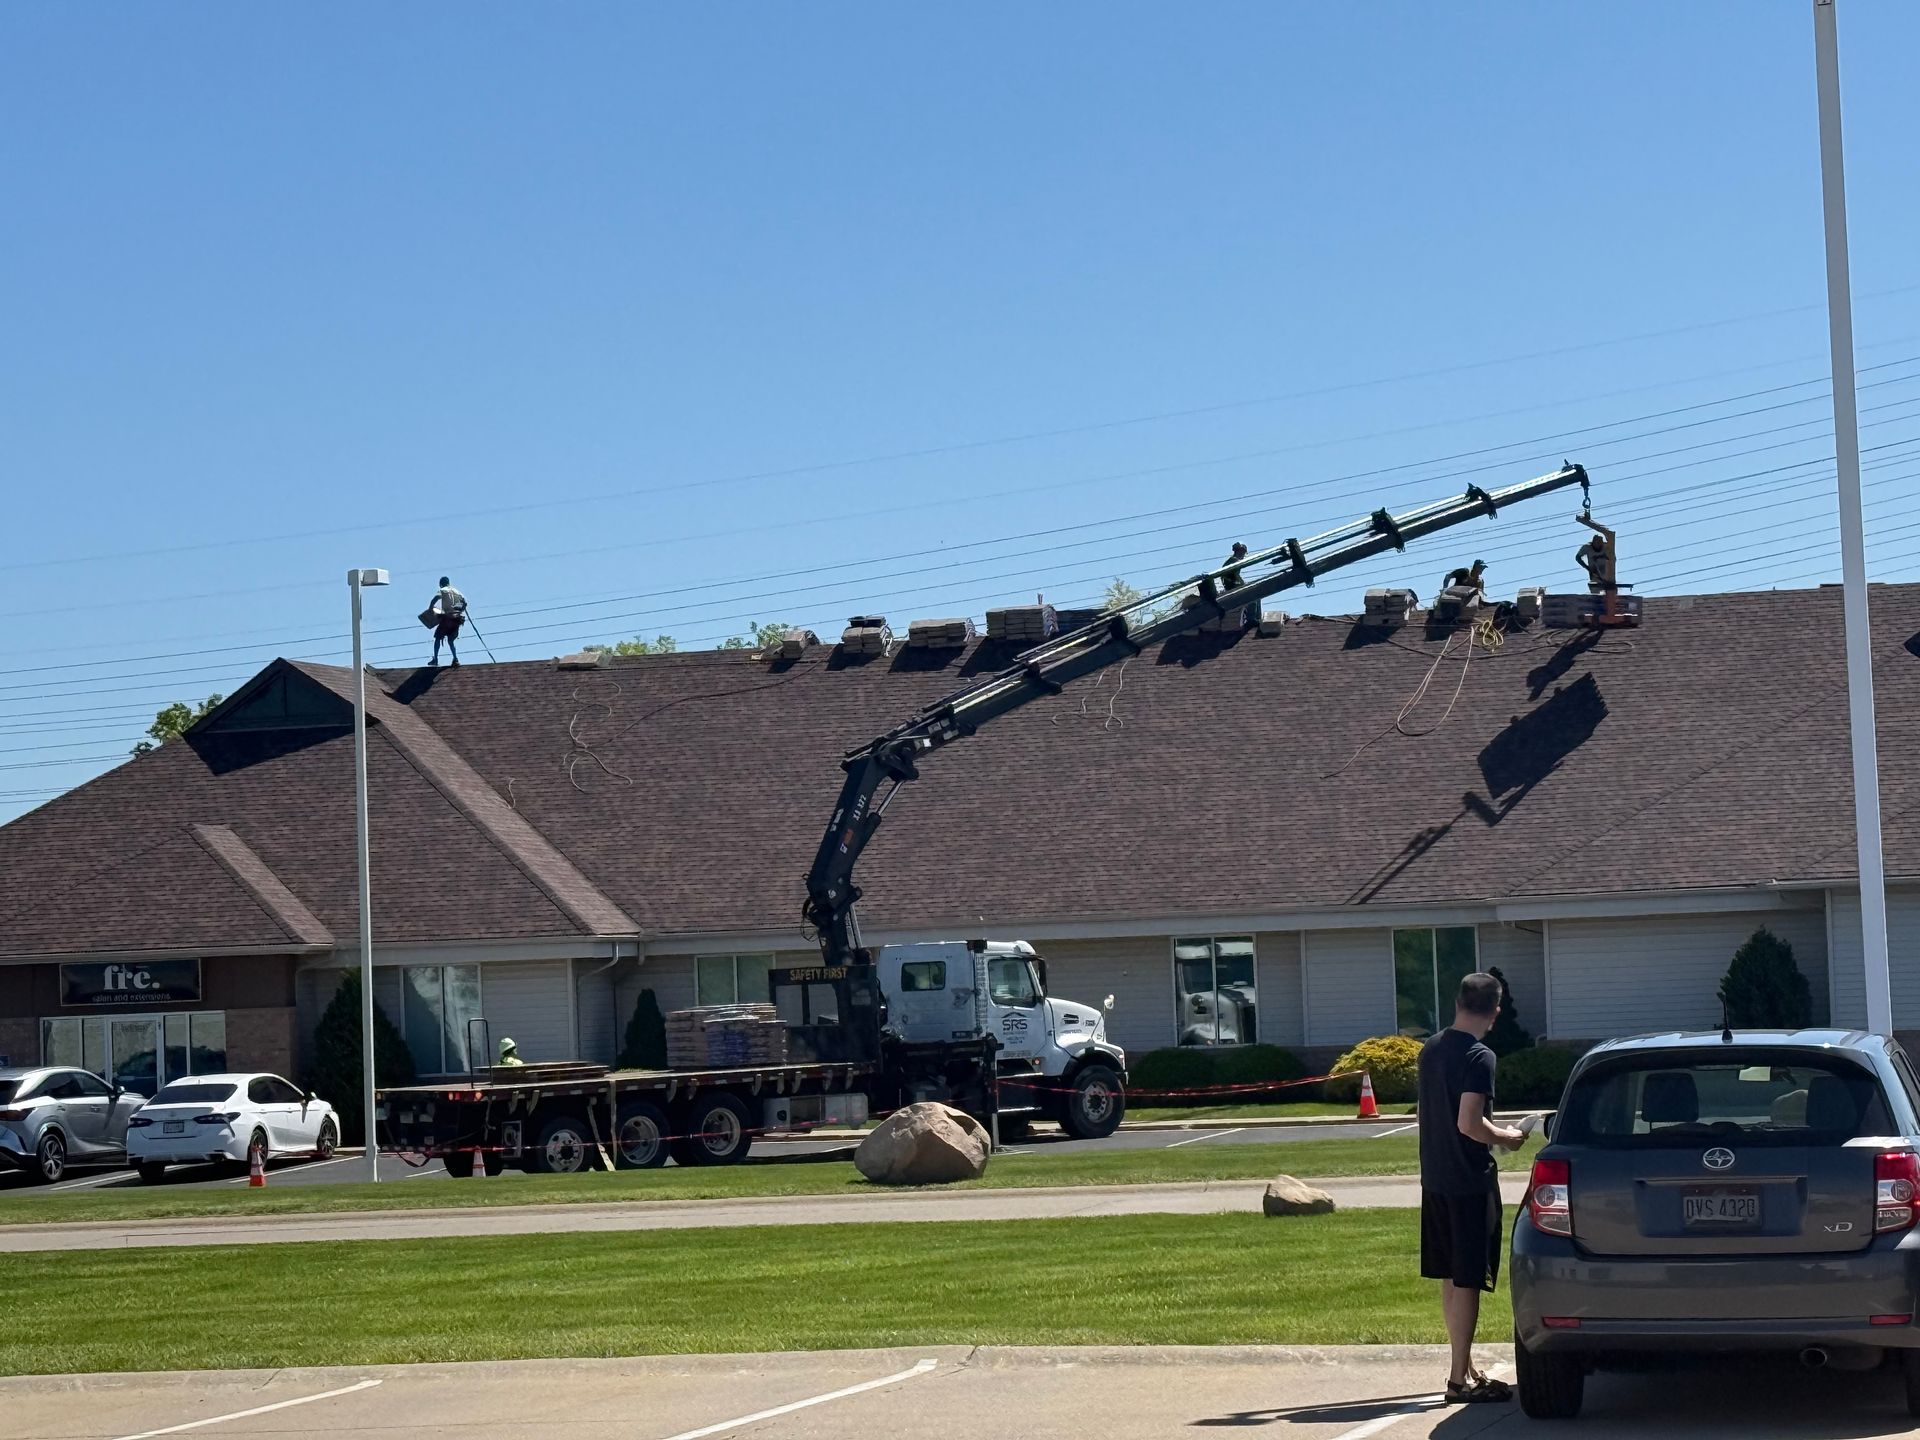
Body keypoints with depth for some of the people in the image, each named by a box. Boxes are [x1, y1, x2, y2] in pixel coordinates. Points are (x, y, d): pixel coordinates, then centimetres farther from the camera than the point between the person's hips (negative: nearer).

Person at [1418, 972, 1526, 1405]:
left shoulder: (1431, 1050, 8)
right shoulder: (1479, 1057, -17)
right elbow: (1468, 1123, -24)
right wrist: (1505, 1139, -6)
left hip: (1435, 1178, 8)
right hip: (1470, 1182, -8)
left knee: (1451, 1278, 14)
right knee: (1466, 1281, -4)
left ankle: (1466, 1368, 22)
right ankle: (1460, 1380, -3)